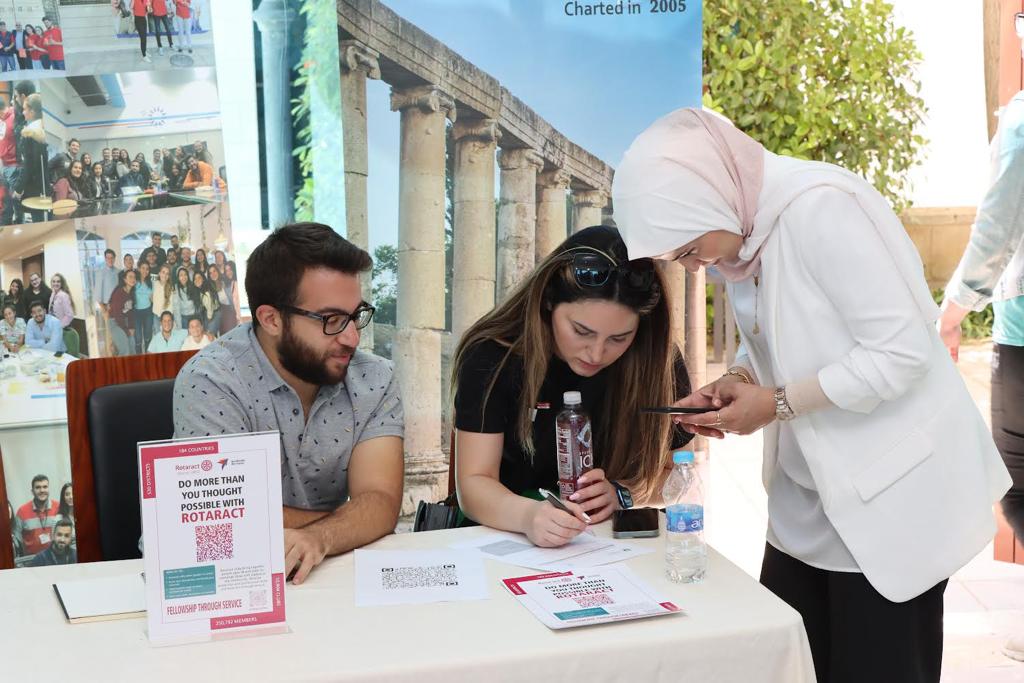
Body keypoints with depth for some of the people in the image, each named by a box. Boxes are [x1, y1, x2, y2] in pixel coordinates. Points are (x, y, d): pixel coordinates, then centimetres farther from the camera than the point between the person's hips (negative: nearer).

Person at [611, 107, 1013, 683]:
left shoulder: (821, 208, -22)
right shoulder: (744, 228, 3)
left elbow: (903, 351, -24)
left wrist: (778, 404, -19)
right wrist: (737, 382, -5)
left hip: (891, 492, -7)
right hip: (809, 495, 8)